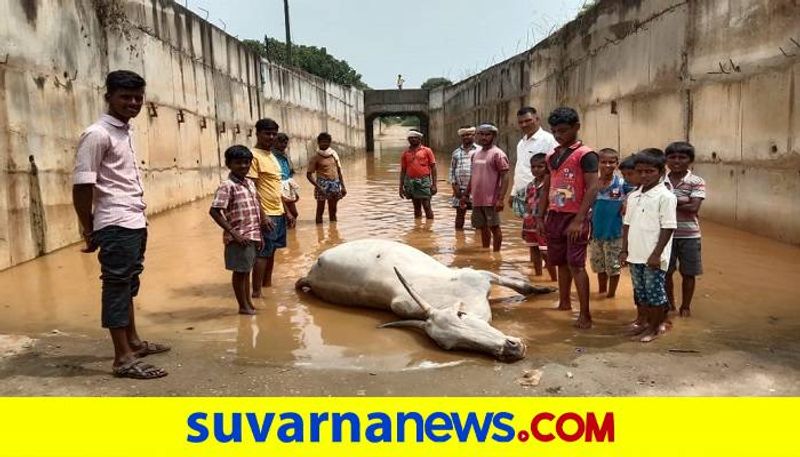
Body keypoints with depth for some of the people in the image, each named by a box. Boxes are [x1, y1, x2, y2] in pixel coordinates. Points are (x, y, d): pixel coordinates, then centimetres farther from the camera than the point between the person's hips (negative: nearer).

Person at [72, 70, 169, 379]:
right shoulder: (97, 134, -12)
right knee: (117, 287, -3)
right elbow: (81, 185, -15)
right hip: (116, 225, -8)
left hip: (135, 222, 8)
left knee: (129, 285, 17)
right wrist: (89, 230, -9)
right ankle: (123, 358, 3)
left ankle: (133, 342, 30)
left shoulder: (125, 131, 14)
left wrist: (122, 220, 12)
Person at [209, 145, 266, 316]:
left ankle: (249, 303, 30)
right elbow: (214, 211, -19)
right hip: (239, 238, -7)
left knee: (246, 270, 18)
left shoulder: (250, 183, 9)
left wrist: (259, 234, 16)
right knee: (240, 271, 4)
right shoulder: (227, 186, -14)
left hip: (252, 236, 7)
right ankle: (243, 306, 16)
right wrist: (233, 233, -20)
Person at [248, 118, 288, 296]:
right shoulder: (254, 155, -13)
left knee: (271, 251, 15)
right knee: (262, 253, -5)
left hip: (278, 213, 9)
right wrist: (261, 215, -24)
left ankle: (268, 285, 25)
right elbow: (251, 188, -18)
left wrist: (285, 210, 19)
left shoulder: (272, 156, 14)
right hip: (266, 215, -9)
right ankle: (256, 292, 1)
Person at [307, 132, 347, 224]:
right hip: (323, 184, -5)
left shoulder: (334, 154, 8)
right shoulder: (316, 157, -6)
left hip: (335, 184, 5)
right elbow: (309, 174, -7)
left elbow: (339, 171, 13)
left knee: (333, 211, 14)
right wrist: (318, 187, -18)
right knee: (320, 210, 2)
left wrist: (343, 186, 10)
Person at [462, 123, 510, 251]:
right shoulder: (475, 154, 13)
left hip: (491, 200, -7)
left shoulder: (498, 154, -10)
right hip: (477, 200, 7)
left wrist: (501, 198, -22)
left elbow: (505, 177, -15)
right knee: (483, 227, 14)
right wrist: (466, 194, 17)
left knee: (494, 227, 1)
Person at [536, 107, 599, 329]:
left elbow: (592, 188, -16)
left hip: (574, 218, -7)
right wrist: (541, 217, 13)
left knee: (576, 264, -8)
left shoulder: (585, 155, -10)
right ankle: (564, 302, 27)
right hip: (554, 216, 7)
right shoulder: (552, 156, 12)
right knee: (561, 262, 14)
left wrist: (579, 220, -22)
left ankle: (585, 314, -3)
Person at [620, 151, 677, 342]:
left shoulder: (665, 197, -10)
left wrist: (656, 254, -17)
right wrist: (624, 250, 9)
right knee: (640, 291, 14)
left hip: (653, 257, -6)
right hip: (635, 255, 6)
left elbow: (668, 228, -13)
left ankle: (655, 328, 16)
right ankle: (647, 322, 29)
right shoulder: (633, 196, 10)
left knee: (654, 292, 2)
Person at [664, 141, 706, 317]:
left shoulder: (697, 182, -7)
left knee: (688, 273, 9)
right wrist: (680, 201, -19)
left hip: (689, 236, -2)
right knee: (665, 272, 10)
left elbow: (693, 208, -18)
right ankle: (669, 303, 29)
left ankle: (686, 306, 25)